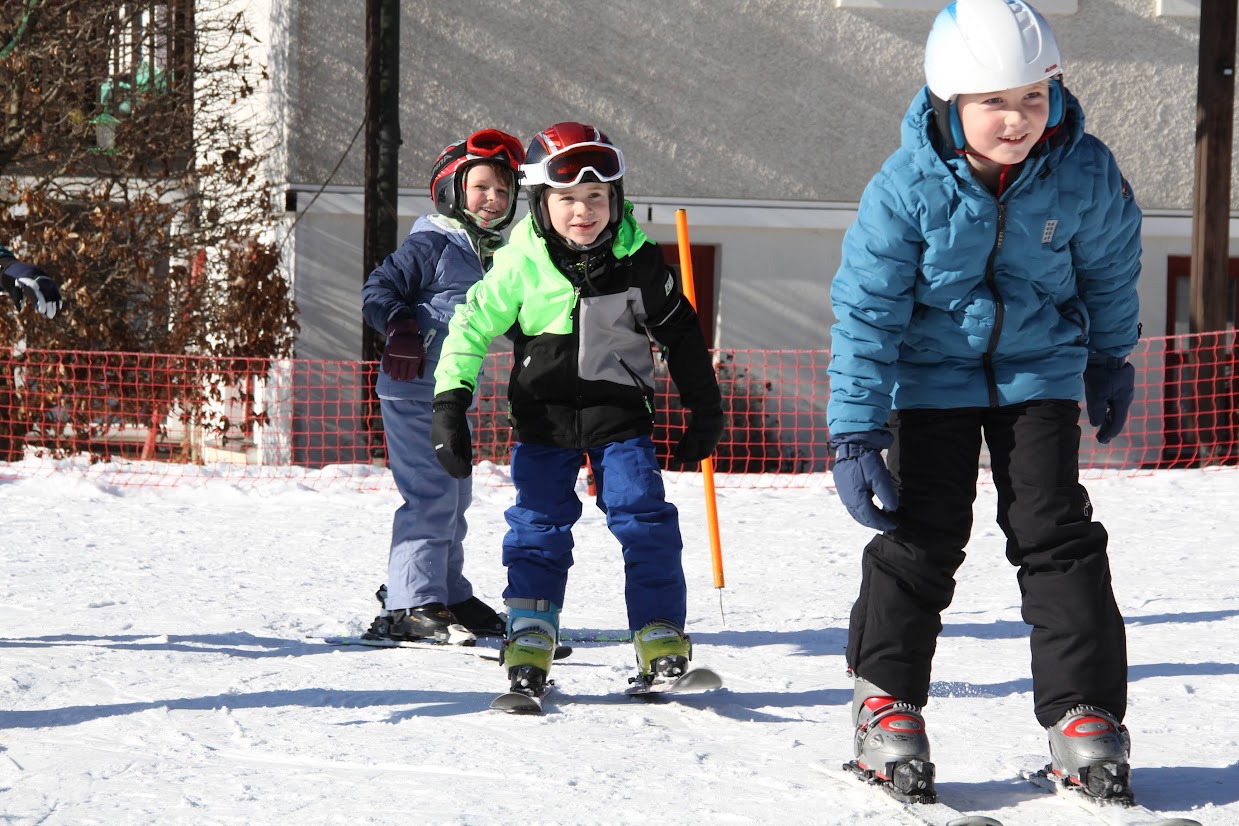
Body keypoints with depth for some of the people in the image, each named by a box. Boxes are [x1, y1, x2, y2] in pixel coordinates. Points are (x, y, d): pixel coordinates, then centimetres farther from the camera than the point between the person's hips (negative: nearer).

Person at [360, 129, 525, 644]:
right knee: (431, 494, -14)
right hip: (413, 390, -9)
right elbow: (377, 291, -14)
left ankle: (449, 596, 28)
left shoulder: (490, 255, 15)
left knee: (454, 495, 16)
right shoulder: (431, 244, -10)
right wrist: (401, 326, -29)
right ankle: (411, 605, -13)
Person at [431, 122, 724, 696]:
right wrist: (449, 402, -8)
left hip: (619, 415, 1)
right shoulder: (520, 263, -10)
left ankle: (660, 636, 1)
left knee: (645, 519, -6)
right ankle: (528, 641, 5)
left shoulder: (639, 260, -5)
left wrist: (705, 409, 12)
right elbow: (472, 326, -2)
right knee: (539, 527, -1)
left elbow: (680, 334, 7)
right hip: (543, 415, 0)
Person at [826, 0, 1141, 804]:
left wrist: (1111, 359, 17)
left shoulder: (1084, 174, -19)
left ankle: (1085, 713, 3)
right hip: (932, 373, -1)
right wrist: (855, 434, -18)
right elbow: (866, 313, -16)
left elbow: (1109, 269, 3)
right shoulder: (906, 188, -24)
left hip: (1039, 368, 1)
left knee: (1056, 534, -3)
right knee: (921, 537, -3)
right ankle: (888, 701, 11)